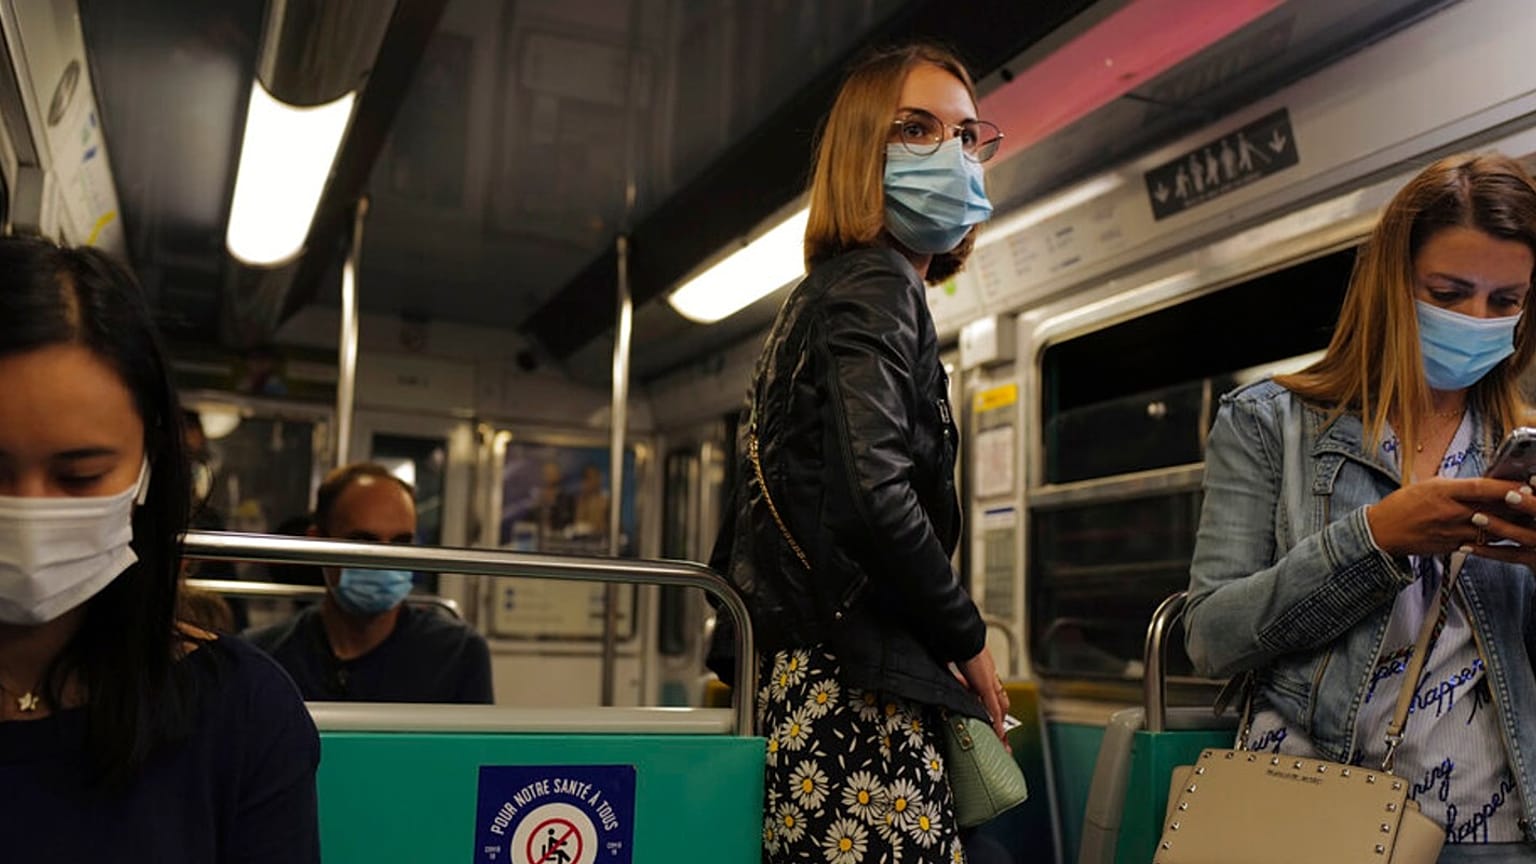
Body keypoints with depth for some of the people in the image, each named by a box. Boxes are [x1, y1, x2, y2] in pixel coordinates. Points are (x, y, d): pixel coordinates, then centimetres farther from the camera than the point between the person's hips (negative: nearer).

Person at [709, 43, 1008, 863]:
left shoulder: (828, 292, 21)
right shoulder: (875, 285, -8)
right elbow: (877, 493, -23)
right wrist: (969, 641, -9)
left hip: (809, 681, 10)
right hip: (854, 688, -10)